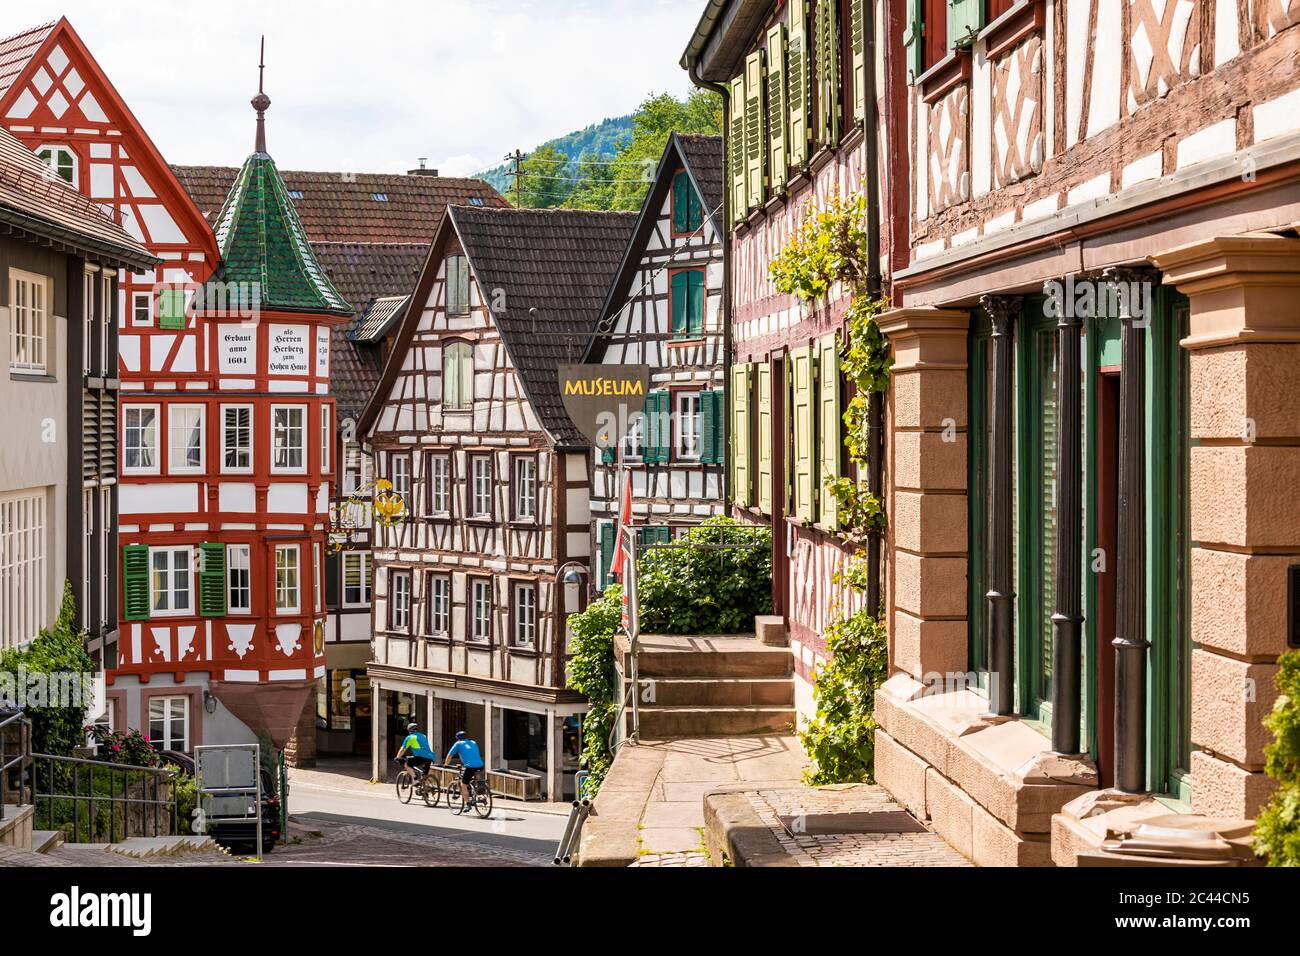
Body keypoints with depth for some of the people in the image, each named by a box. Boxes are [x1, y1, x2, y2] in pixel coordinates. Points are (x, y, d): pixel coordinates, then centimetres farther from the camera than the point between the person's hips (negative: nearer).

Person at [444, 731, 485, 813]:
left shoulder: (458, 744, 13)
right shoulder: (473, 743, 26)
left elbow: (449, 755, 19)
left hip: (469, 767, -5)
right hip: (480, 766, 5)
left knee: (463, 785, 8)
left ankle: (467, 804, 0)